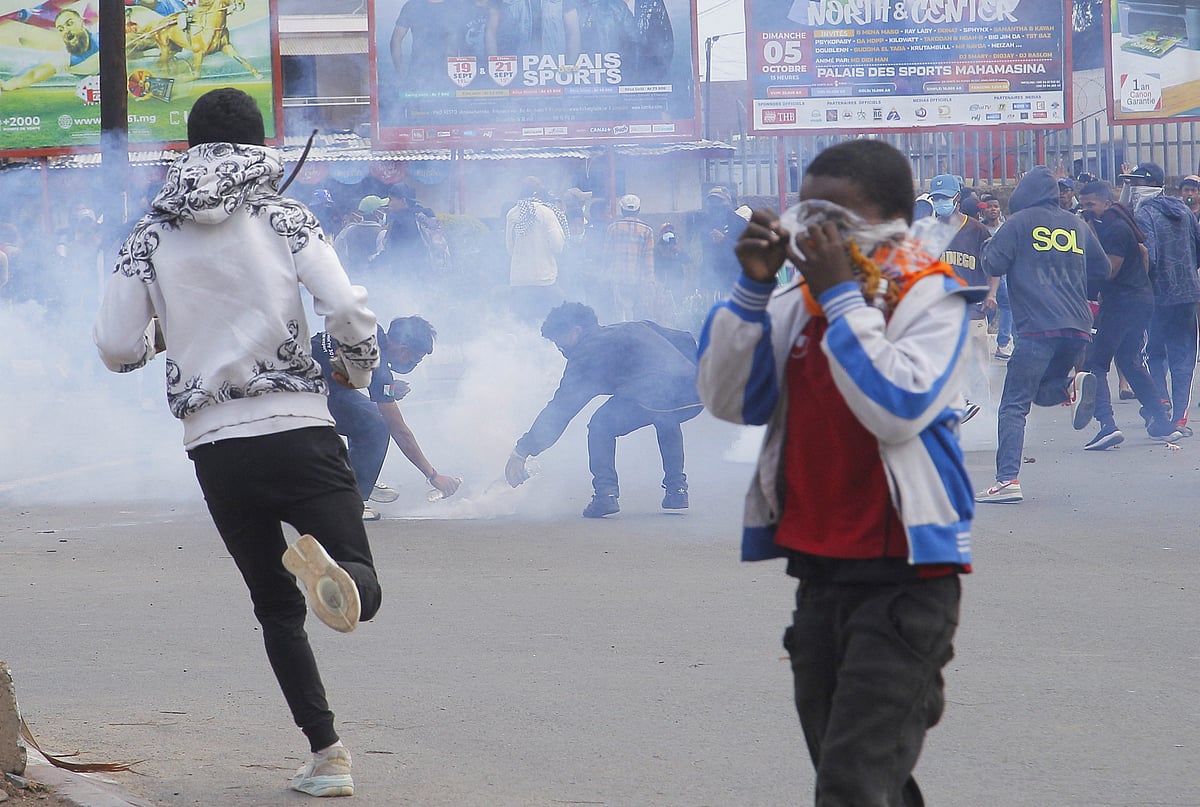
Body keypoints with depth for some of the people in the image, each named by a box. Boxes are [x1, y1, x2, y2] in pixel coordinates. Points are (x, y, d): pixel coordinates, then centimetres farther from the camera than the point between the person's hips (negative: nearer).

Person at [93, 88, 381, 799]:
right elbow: (347, 308, -9)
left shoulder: (153, 236, 6)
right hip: (301, 432, -2)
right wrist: (359, 367, 11)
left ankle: (327, 753, 5)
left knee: (277, 606, 17)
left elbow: (117, 348, 3)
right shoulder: (285, 218, 2)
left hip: (215, 446, 2)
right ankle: (329, 571, -35)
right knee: (361, 591, 3)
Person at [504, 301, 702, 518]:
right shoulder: (640, 328, 33)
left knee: (601, 426, 15)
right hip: (696, 397, 7)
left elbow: (560, 409, 13)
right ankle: (676, 489, 30)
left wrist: (522, 451, 16)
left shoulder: (587, 352, 15)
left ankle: (606, 494, 3)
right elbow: (686, 342, 31)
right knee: (666, 421, 38)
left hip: (651, 395, -7)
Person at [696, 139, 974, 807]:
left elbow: (897, 408, -22)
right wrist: (754, 287, -6)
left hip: (902, 581, -7)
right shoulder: (799, 301, 10)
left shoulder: (931, 298, -7)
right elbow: (731, 400, 2)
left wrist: (840, 296, -18)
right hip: (820, 574, 7)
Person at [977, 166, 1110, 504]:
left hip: (1037, 326, -5)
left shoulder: (1019, 222, 3)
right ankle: (1073, 387, -10)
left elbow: (993, 264, -4)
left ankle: (1007, 480, -16)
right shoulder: (1076, 224, 17)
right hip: (1078, 327, 5)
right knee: (1043, 390, 23)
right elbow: (1101, 269, 23)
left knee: (1014, 405, -4)